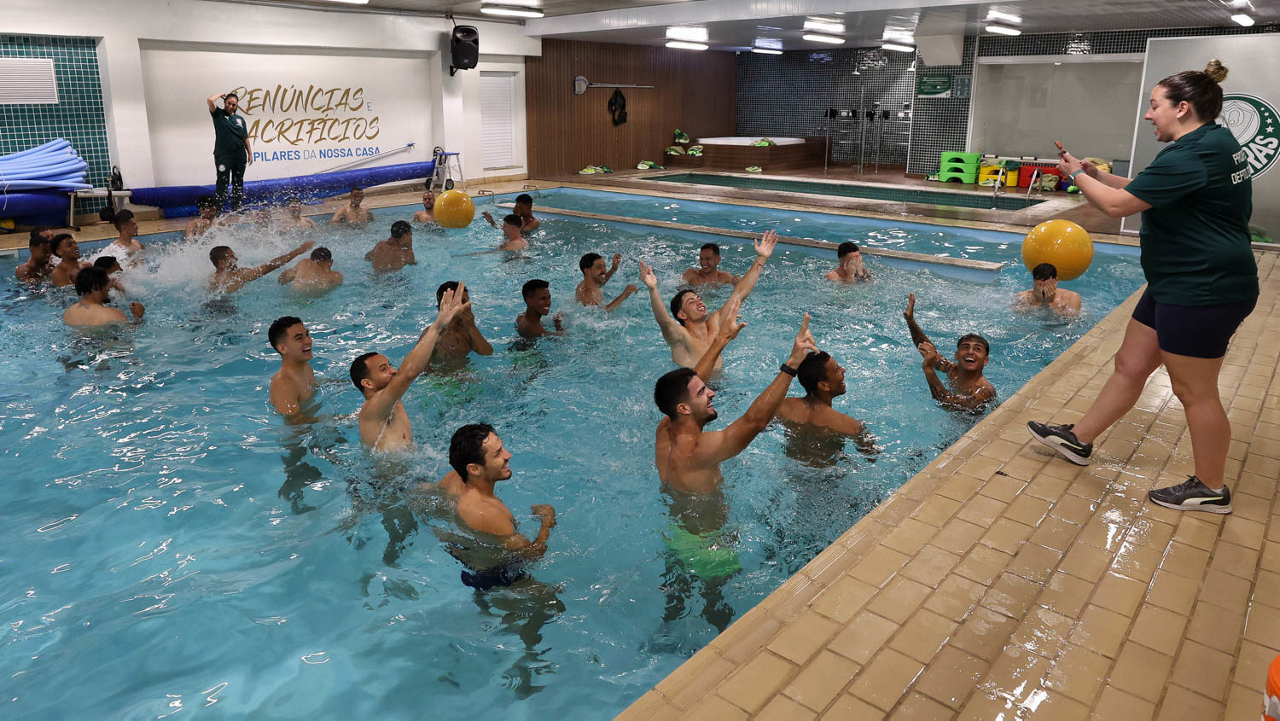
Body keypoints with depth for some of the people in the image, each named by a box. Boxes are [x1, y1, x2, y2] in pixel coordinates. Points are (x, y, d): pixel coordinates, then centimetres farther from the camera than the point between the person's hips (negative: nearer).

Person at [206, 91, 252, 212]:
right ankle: (219, 210, -4)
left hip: (240, 156, 4)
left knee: (238, 184, 9)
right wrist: (221, 94, 3)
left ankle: (236, 209, 16)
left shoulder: (240, 119, 15)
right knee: (223, 183, -6)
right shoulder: (218, 114, 4)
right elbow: (210, 100, -14)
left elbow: (245, 138, 15)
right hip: (223, 156, -4)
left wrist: (250, 153, 10)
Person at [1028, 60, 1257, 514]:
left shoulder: (1191, 155, -22)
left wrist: (1078, 176, -4)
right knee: (1130, 365, 16)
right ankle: (1078, 440, 28)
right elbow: (1146, 190, 22)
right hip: (1179, 285, 11)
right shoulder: (1211, 142, 12)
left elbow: (1119, 205, -21)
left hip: (1204, 292, -11)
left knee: (1194, 390, 2)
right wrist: (1100, 176, 11)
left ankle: (1211, 490, 18)